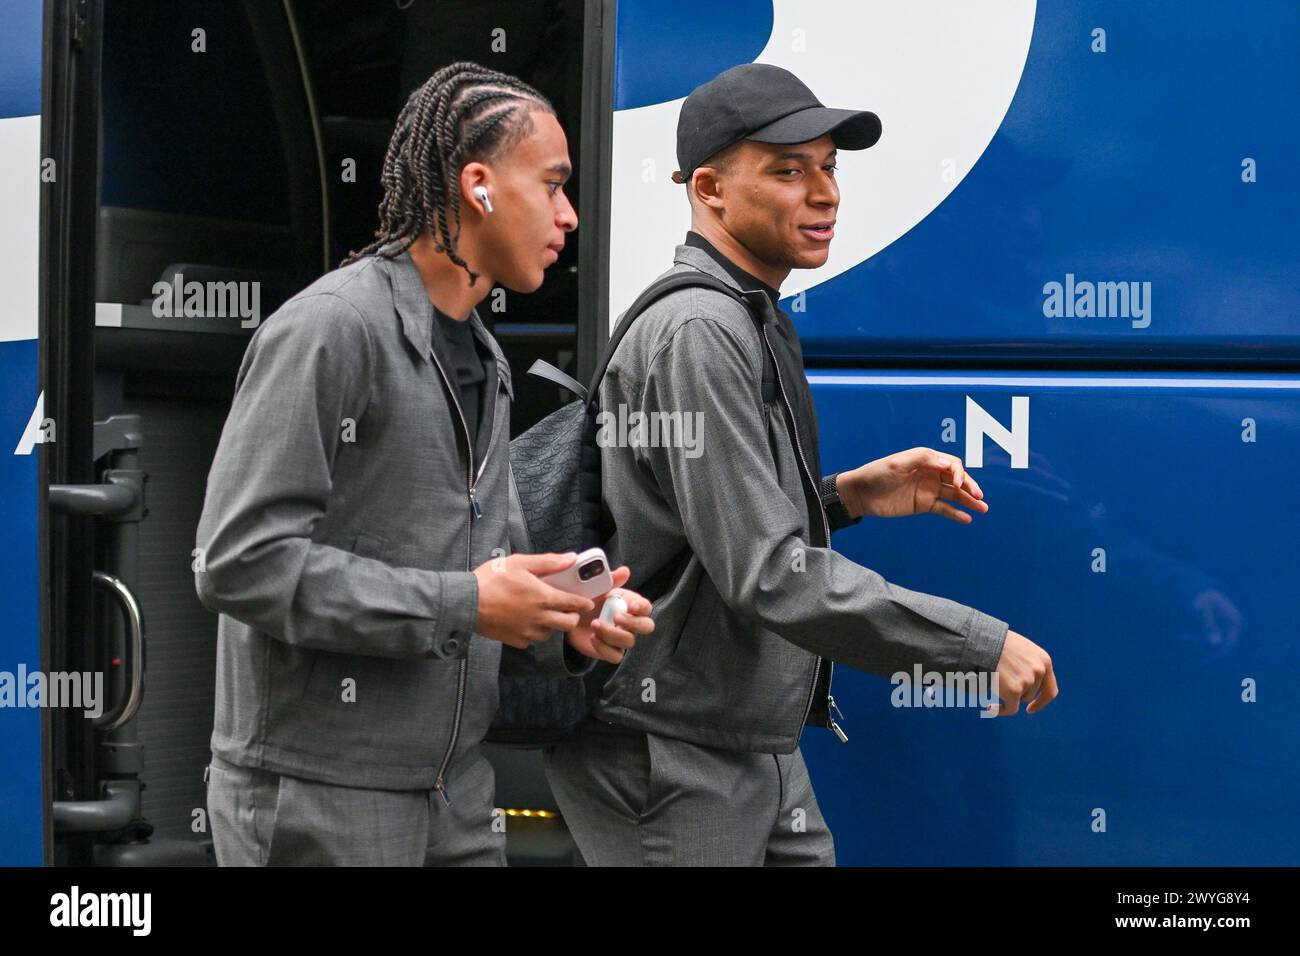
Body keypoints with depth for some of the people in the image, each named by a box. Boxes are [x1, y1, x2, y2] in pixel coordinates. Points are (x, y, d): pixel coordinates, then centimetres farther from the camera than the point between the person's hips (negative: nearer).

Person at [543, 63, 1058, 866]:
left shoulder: (753, 324, 13)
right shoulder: (697, 333, -18)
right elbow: (767, 575, -26)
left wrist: (844, 496, 5)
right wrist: (980, 645, -23)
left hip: (763, 756, 9)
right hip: (672, 765, -9)